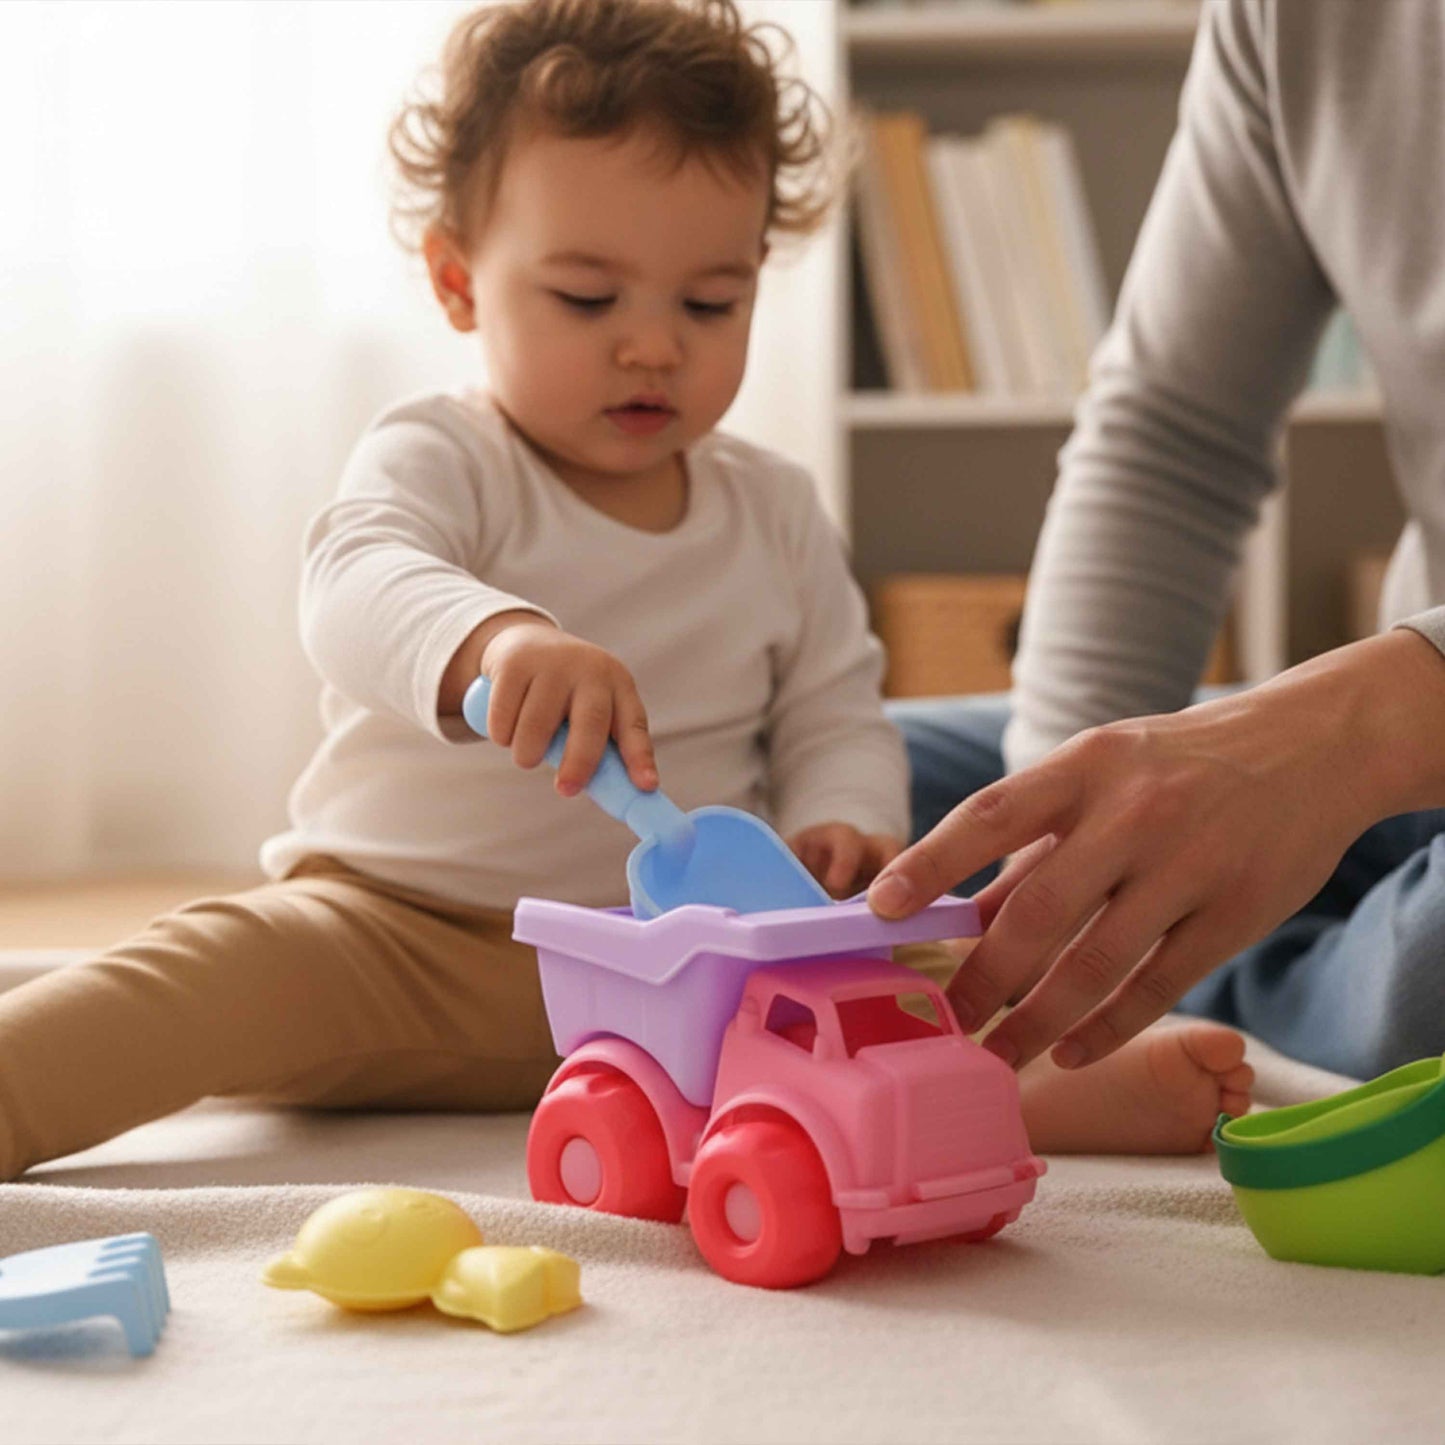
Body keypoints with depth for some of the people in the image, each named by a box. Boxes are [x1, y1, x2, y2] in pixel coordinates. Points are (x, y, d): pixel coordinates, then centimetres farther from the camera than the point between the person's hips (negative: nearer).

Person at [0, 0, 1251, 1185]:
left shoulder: (774, 515, 9)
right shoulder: (436, 458, -7)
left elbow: (835, 715, 12)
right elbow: (356, 586, -29)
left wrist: (839, 829, -13)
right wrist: (495, 637, -53)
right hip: (398, 933, -4)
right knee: (233, 971, -30)